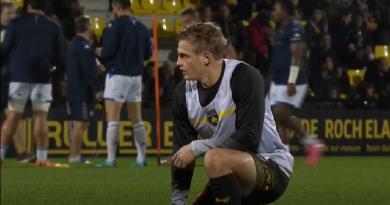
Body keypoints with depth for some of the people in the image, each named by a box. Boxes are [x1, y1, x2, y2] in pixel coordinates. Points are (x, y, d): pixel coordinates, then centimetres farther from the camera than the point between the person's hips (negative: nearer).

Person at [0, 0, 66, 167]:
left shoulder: (16, 23, 4)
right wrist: (60, 72, 25)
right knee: (41, 116, 2)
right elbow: (59, 56, 10)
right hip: (42, 78, 0)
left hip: (19, 76, 0)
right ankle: (42, 158, -3)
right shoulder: (53, 28, 7)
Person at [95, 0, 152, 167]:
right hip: (136, 75, 6)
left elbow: (108, 51, -15)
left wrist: (100, 52, 6)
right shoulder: (141, 27, 8)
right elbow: (148, 53, 11)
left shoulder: (115, 25, -10)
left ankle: (111, 159, -10)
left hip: (118, 74, -6)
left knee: (112, 118, -6)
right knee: (136, 119, 11)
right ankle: (141, 158, 11)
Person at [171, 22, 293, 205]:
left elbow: (249, 138, -25)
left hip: (273, 168, -8)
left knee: (215, 159, -35)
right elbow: (181, 154, 3)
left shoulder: (244, 78, -19)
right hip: (232, 176, 8)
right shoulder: (183, 93, 0)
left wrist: (197, 147, -23)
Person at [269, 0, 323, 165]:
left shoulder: (294, 29, -12)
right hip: (278, 82, 9)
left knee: (281, 115, -16)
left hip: (292, 83, -9)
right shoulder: (279, 30, 17)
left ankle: (310, 142, -1)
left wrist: (291, 82, -25)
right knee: (278, 119, 1)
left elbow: (296, 57, -19)